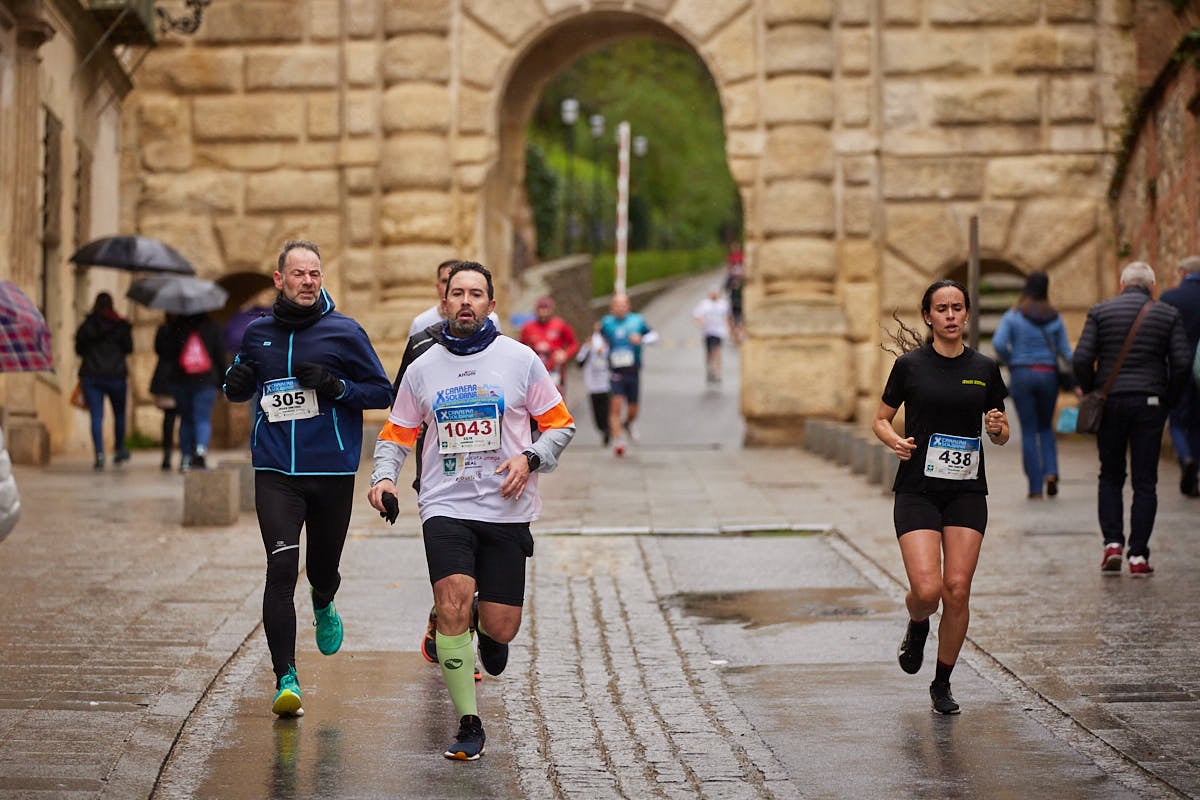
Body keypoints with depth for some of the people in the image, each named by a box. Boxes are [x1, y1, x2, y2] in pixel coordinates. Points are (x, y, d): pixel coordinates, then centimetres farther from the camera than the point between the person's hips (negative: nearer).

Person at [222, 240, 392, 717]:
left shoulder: (345, 332, -1)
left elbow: (383, 392, 2)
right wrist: (236, 384, -2)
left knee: (323, 569, 12)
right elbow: (239, 389, 22)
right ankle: (285, 677, -9)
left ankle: (323, 606, 51)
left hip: (332, 471, 0)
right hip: (275, 471, 1)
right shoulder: (257, 334, 7)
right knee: (281, 569, -14)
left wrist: (337, 387, -15)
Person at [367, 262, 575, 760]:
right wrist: (384, 477, -3)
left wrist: (529, 458, -11)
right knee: (452, 606, -19)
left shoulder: (520, 359, 2)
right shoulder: (422, 368, 7)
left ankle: (487, 630, 39)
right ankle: (468, 725, -8)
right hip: (445, 507, 0)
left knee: (500, 627, -1)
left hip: (506, 510, 0)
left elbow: (561, 424, 7)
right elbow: (397, 433, 15)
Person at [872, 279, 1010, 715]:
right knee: (927, 589, -15)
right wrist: (896, 441, -13)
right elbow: (881, 419, 8)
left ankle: (942, 685, 13)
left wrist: (998, 427, -10)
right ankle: (917, 627, 23)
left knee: (957, 590, -6)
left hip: (967, 492, 2)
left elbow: (1001, 433, 13)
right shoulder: (910, 365, -1)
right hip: (917, 491, -2)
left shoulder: (984, 368, 5)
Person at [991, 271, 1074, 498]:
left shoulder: (1012, 316, -3)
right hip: (1048, 375, 2)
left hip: (1022, 375, -2)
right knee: (1045, 427, 20)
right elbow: (1065, 352, 0)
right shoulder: (1054, 318, 3)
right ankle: (1050, 472, -2)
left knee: (1029, 431, 3)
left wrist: (1011, 363, 1)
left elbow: (998, 343, -16)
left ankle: (1035, 488, 1)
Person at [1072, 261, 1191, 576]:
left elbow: (1081, 359, -7)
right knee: (1145, 482, 5)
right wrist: (1169, 399, 7)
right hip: (1150, 404, 0)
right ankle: (1138, 556, 1)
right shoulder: (1168, 314, 2)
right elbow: (1182, 362, -6)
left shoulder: (1100, 311, 2)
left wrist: (1092, 393, 7)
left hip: (1110, 402, 0)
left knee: (1110, 477, 15)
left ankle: (1112, 544, 2)